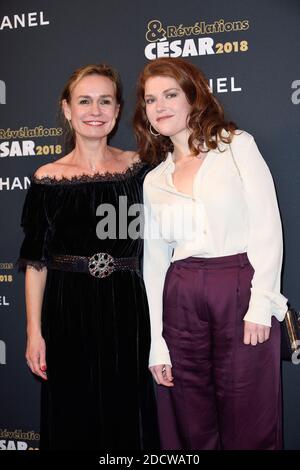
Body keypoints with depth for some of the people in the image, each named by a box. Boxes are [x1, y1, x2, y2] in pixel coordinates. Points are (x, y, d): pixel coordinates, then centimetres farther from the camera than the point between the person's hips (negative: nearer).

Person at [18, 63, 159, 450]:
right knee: (74, 420, 9)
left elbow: (150, 244, 9)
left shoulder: (136, 168, 2)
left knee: (128, 415, 11)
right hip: (69, 313, -1)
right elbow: (36, 262, -1)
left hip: (127, 313, 1)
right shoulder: (48, 179, -2)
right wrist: (34, 331, -6)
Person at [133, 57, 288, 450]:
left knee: (248, 426, 2)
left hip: (242, 288, -3)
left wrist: (261, 304, -13)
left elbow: (267, 228, -4)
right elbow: (154, 260, 11)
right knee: (192, 427, 10)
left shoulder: (237, 145, 4)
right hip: (181, 298, 4)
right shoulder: (154, 180, 14)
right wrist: (156, 344, 7)